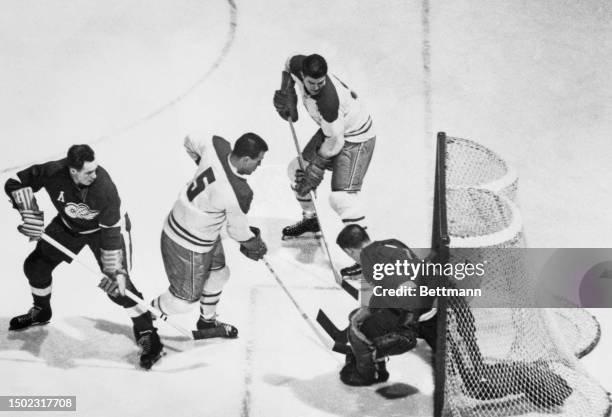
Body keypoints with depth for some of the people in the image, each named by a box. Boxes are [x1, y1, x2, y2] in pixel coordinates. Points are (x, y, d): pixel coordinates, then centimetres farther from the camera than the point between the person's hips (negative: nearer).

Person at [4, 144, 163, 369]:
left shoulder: (104, 187, -37)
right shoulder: (52, 173, -31)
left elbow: (111, 231, -31)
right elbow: (16, 183, -15)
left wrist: (115, 270, -31)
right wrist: (30, 214, -28)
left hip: (104, 227, -4)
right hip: (68, 225, 5)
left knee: (118, 285, -17)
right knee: (36, 265, 9)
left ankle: (146, 333, -3)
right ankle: (41, 311, 39)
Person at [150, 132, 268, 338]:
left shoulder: (217, 145, -17)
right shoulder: (239, 194, -34)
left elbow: (191, 141, 5)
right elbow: (237, 230, -15)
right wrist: (255, 244, 6)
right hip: (188, 245, -9)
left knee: (218, 274, 27)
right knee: (185, 298, 13)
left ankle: (207, 322, 49)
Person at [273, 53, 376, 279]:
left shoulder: (328, 100, -38)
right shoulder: (298, 66, -17)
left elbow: (335, 140, -28)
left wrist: (317, 167, -17)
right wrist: (287, 95, -1)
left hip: (356, 138, -9)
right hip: (332, 130, 9)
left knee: (342, 196, -19)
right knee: (297, 169, 15)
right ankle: (310, 219, 39)